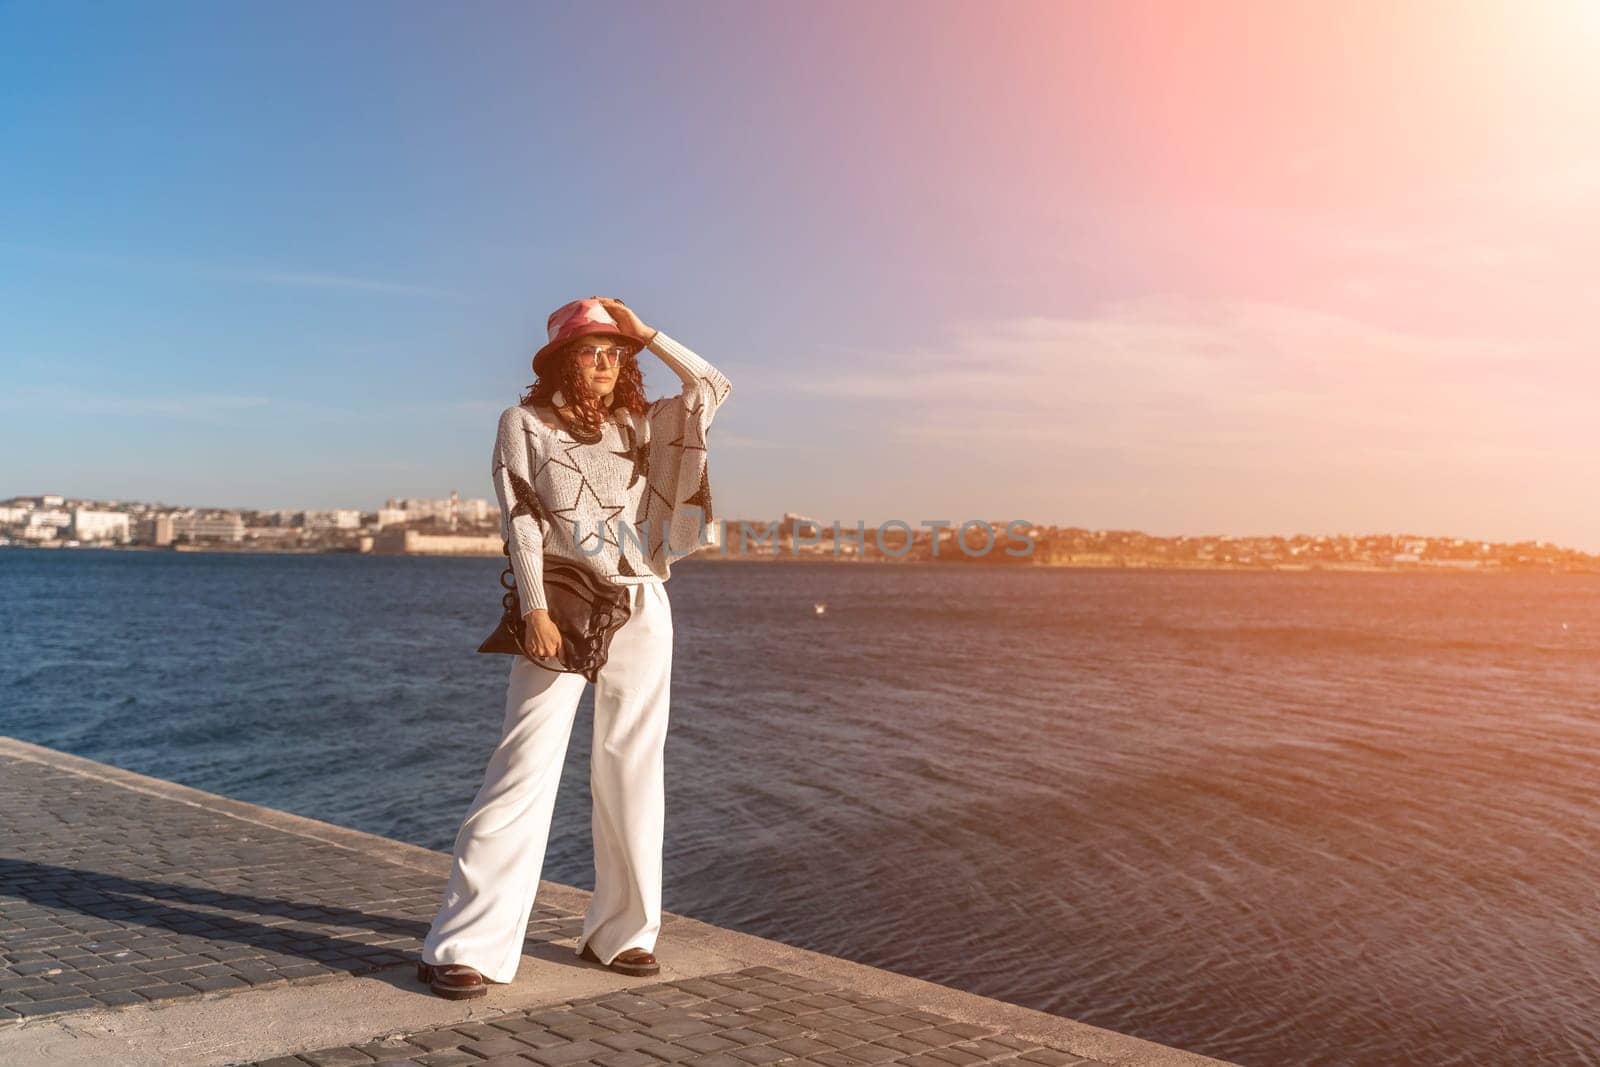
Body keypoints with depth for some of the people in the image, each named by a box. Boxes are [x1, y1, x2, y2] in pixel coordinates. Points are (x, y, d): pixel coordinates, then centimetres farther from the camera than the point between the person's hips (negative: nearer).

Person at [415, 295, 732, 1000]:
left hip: (640, 613, 5)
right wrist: (534, 610, -14)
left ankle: (619, 933, 17)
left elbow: (713, 388, 14)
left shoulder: (637, 425, 15)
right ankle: (461, 948, -3)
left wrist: (647, 333, 10)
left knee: (631, 775, 6)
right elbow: (521, 522, -4)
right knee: (525, 773, -9)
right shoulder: (524, 422, 5)